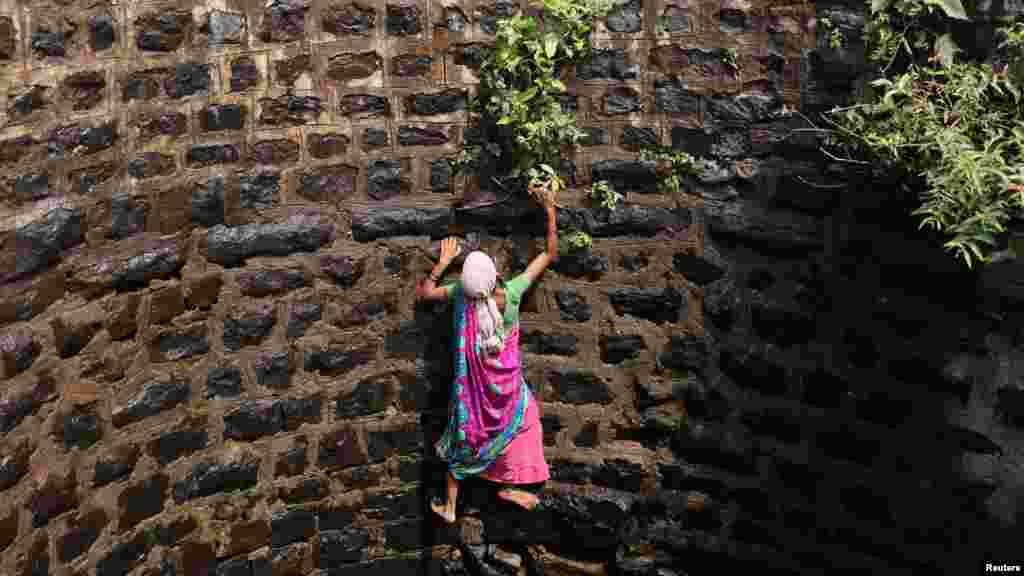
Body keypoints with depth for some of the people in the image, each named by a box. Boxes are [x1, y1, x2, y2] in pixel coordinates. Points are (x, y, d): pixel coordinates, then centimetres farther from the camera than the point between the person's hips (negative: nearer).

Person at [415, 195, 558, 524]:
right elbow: (549, 254, -13)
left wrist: (443, 262, -4)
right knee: (521, 420, 25)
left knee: (463, 436, 16)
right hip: (505, 379, -2)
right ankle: (509, 486, 28)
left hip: (472, 380, 2)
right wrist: (551, 217, -6)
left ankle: (450, 506, 26)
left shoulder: (460, 293, -21)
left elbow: (422, 292, -2)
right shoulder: (511, 293, -24)